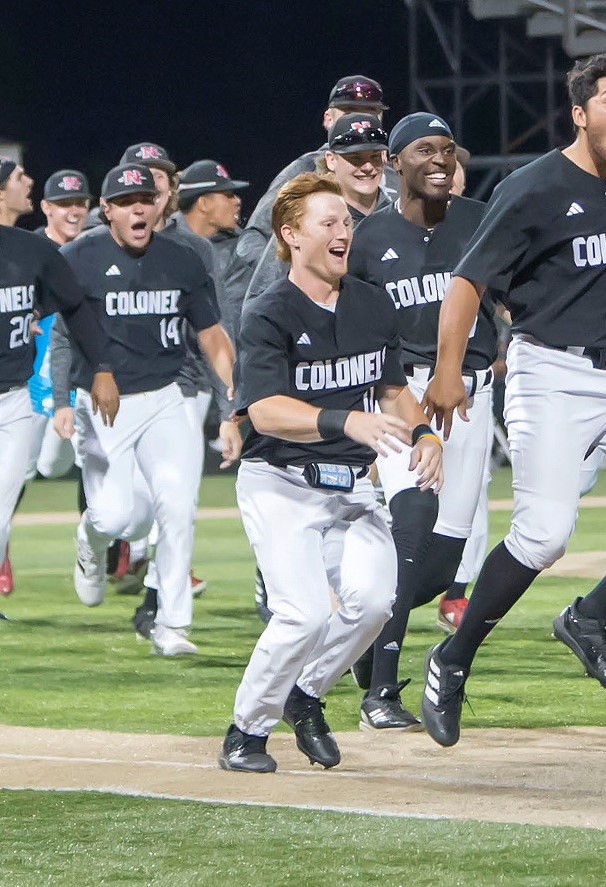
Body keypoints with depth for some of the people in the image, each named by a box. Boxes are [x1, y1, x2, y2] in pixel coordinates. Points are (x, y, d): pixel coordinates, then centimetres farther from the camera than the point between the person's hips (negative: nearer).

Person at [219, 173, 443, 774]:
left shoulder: (373, 307, 10)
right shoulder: (268, 316, -11)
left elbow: (393, 389, 23)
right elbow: (267, 410, -24)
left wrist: (423, 432, 3)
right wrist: (348, 422, -38)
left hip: (352, 486, 6)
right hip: (281, 483, -5)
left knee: (373, 599, -17)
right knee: (306, 612, -21)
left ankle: (305, 697, 10)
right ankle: (247, 730, 2)